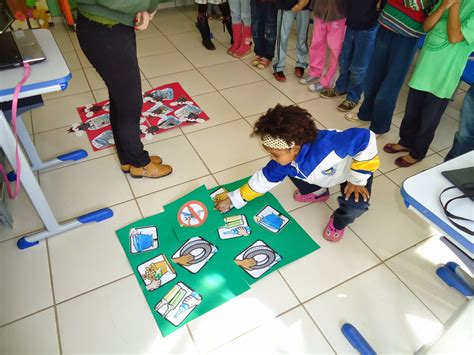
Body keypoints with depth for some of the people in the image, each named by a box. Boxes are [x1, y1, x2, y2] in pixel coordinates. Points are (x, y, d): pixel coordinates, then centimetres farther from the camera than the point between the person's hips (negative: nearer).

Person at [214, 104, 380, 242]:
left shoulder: (325, 145, -46)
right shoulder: (285, 159, -22)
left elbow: (365, 138, -42)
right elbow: (263, 179, -8)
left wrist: (358, 180, -32)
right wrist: (232, 200, -6)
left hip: (356, 167, -5)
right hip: (328, 173, 6)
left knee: (355, 204, -31)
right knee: (290, 169, -3)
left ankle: (339, 222, 5)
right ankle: (318, 192, 23)